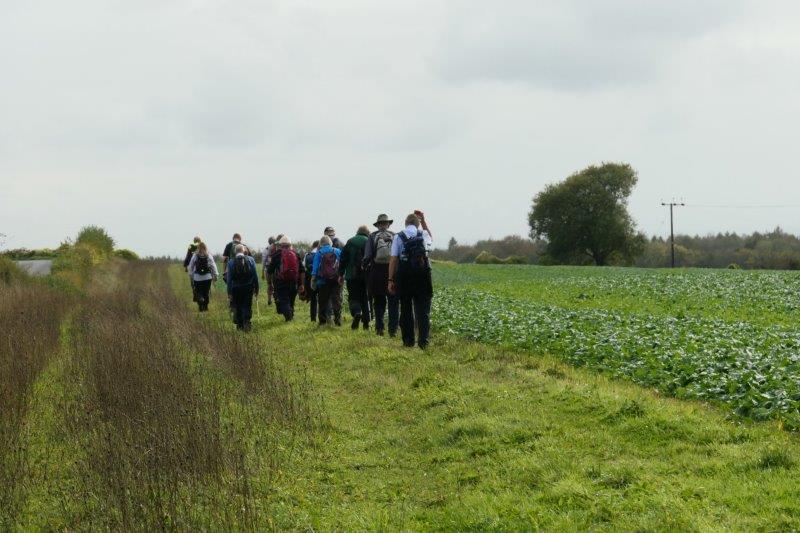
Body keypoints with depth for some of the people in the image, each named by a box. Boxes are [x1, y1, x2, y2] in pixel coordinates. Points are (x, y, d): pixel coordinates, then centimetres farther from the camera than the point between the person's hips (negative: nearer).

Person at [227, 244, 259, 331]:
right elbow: (255, 276, -3)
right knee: (247, 307, 5)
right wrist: (256, 289, 5)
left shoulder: (231, 262, -7)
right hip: (248, 287, 0)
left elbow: (229, 278, -5)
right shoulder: (251, 260, -5)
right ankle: (246, 323, -9)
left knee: (237, 308, 13)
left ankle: (239, 325, 17)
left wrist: (229, 292, 0)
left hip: (236, 289, 0)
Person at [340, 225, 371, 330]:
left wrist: (341, 274, 5)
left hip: (352, 275, -1)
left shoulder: (350, 242, 3)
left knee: (353, 297, 4)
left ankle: (356, 313, -25)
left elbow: (343, 259, 1)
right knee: (365, 298, 10)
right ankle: (366, 322, 6)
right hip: (366, 275, 1)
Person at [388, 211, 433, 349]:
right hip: (423, 275, 1)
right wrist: (424, 221, 31)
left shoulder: (398, 237, -2)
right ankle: (423, 341, -10)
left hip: (404, 277, -1)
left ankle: (408, 341, 13)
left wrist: (391, 280, -2)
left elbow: (393, 259, -6)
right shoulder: (423, 234, 4)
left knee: (406, 309, 11)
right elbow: (431, 240, 31)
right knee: (423, 310, 1)